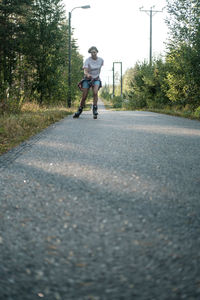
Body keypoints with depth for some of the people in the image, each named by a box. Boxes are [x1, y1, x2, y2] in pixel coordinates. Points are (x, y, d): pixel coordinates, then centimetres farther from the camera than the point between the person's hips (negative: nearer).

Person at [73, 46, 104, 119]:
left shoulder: (101, 60, -5)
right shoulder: (87, 60, -16)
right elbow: (85, 71, -28)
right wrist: (87, 74, -49)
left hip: (96, 79, 1)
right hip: (87, 79, -1)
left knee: (95, 92, -27)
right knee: (84, 97, -2)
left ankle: (95, 110, -21)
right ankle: (79, 111, 18)